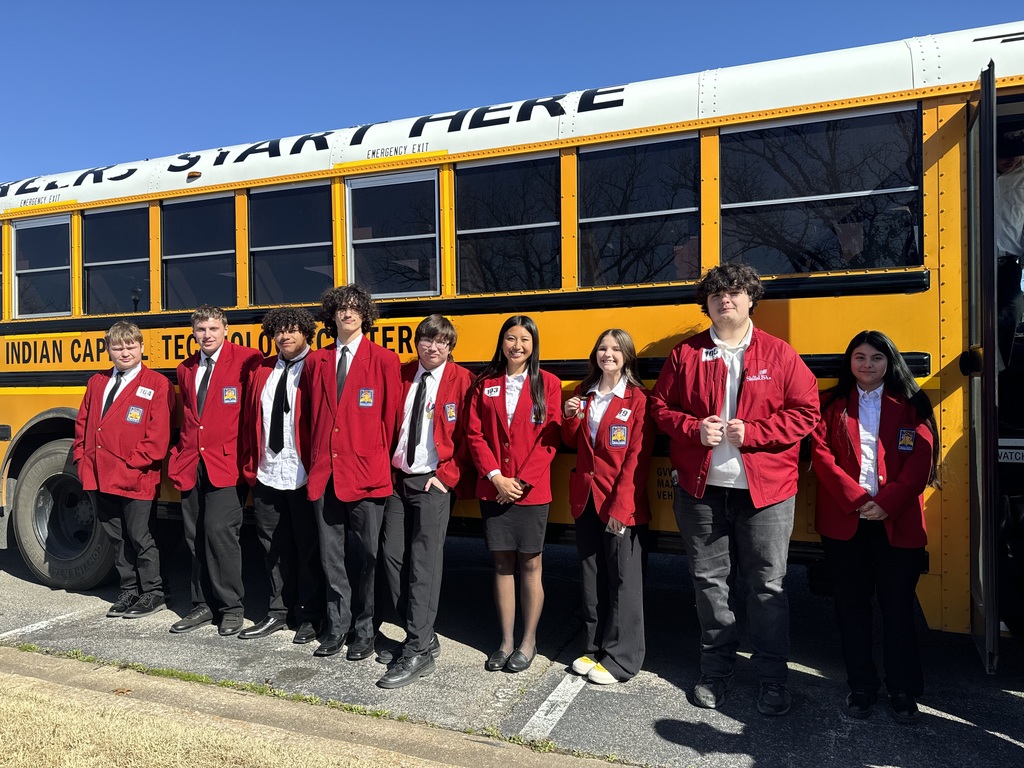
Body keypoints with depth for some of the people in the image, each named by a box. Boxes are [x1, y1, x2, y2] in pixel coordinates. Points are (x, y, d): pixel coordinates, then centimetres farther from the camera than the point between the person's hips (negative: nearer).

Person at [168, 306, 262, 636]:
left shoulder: (247, 360, -7)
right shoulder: (185, 370, 15)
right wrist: (181, 453, 12)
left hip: (226, 463, -6)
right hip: (191, 464, 6)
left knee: (219, 530, -12)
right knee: (195, 536, 9)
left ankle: (231, 608, 3)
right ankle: (203, 605, 21)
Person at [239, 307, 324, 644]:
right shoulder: (260, 371, 11)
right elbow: (250, 421, 13)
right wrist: (251, 468, 9)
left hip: (304, 476, -5)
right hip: (266, 476, 6)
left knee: (308, 547, 7)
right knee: (274, 546, 15)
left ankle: (310, 616, 20)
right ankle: (278, 612, 30)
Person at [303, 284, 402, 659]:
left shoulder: (384, 360, -2)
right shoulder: (316, 361, 10)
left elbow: (390, 417, 0)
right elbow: (311, 414, 15)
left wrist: (379, 459, 0)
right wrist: (316, 455, 8)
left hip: (366, 473, -4)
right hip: (324, 473, 4)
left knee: (368, 554, 3)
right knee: (330, 554, 11)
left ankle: (364, 631, 18)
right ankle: (336, 627, 26)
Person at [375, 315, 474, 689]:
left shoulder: (461, 380, -6)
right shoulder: (400, 375, 6)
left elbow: (468, 435, -6)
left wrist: (446, 476, -10)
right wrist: (386, 466, 0)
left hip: (434, 483, -5)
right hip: (398, 478, 5)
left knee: (424, 563, -6)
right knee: (393, 555, 5)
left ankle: (418, 653, 1)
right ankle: (422, 636, 20)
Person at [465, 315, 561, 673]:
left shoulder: (548, 384, -1)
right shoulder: (485, 384, 5)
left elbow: (549, 439, -6)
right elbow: (475, 435, 1)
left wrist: (522, 481, -12)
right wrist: (496, 477, -10)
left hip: (532, 490, -2)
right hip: (493, 489, 2)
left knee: (530, 563, 7)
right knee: (502, 563, 10)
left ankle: (528, 641, 22)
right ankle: (506, 640, 24)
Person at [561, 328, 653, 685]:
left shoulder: (637, 398, -7)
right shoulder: (584, 393, 10)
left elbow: (638, 457, -12)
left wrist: (621, 506, -17)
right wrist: (570, 418, -5)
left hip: (622, 503, -5)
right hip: (586, 498, 6)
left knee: (623, 580, 3)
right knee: (591, 577, 14)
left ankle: (621, 659, 14)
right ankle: (595, 649, 27)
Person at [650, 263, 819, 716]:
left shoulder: (778, 354, 1)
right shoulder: (686, 355, 5)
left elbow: (806, 412, -2)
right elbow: (660, 408, 7)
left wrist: (752, 432, -14)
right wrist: (694, 428, -11)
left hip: (765, 491, -1)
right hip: (700, 490, 2)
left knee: (767, 584, 5)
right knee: (709, 580, 11)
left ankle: (773, 679, 20)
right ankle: (716, 670, 28)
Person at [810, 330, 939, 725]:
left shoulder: (909, 405, 6)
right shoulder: (831, 403, 7)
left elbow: (921, 460, -3)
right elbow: (821, 455, -3)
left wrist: (887, 503, -14)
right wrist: (857, 498, -13)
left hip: (897, 523, -1)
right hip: (843, 522, 1)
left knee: (898, 606, 5)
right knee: (851, 605, 8)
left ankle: (903, 691, 21)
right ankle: (861, 686, 22)